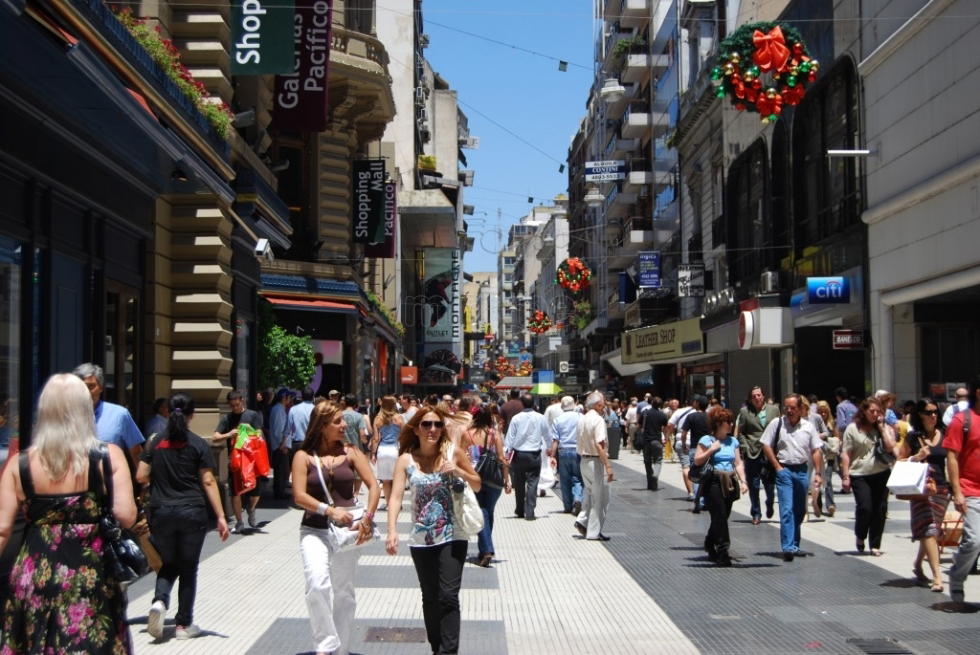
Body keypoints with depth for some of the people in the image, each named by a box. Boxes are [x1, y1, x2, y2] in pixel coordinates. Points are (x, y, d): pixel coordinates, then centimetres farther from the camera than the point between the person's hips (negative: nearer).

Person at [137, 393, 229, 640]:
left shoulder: (155, 443, 2)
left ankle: (159, 601, -11)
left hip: (161, 513, 2)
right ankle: (184, 624, 14)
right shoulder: (198, 445, -5)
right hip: (192, 513, -2)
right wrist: (220, 516, -7)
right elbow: (208, 482, -8)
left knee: (168, 565, 17)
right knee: (188, 569, 9)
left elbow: (141, 477, 2)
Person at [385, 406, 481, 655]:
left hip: (452, 536, -2)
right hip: (421, 539, 2)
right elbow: (396, 496, -13)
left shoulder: (453, 453, -3)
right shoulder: (406, 459, -4)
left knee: (448, 596, -10)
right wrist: (392, 531, -26)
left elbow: (477, 486, 6)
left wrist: (458, 471, -13)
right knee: (430, 597, 13)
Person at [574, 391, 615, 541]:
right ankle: (594, 532, 5)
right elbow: (599, 446, -24)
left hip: (584, 461, 8)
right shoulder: (598, 420, -17)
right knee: (600, 498, 2)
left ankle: (582, 520, 9)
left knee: (590, 493, 21)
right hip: (596, 461, -8)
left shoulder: (582, 419, 8)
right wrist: (608, 466, -23)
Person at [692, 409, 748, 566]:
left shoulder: (733, 441, 13)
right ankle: (722, 551, -9)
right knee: (720, 516, -11)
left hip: (729, 483, 6)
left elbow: (738, 463, 12)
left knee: (721, 517, 10)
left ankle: (710, 545, 30)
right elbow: (697, 461, -8)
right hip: (713, 482, -6)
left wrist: (743, 481, 2)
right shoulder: (706, 440, -4)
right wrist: (712, 449, -15)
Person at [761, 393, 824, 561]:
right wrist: (777, 467, -6)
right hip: (784, 470, -4)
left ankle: (794, 545, 26)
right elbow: (766, 445, -1)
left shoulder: (808, 427, 5)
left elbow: (817, 450, 7)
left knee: (800, 511, 12)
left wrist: (818, 473, 0)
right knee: (787, 510, -13)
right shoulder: (776, 423, -2)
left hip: (802, 470, 4)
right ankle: (788, 547, -17)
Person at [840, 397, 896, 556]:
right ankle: (860, 537, 16)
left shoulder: (885, 428, 10)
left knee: (880, 509, 1)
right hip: (860, 475, -2)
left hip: (881, 474, 3)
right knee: (865, 508, -11)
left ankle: (875, 545, 13)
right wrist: (846, 475, -6)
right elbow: (845, 453, 1)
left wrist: (881, 426, -5)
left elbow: (890, 447, -7)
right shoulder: (853, 428, 3)